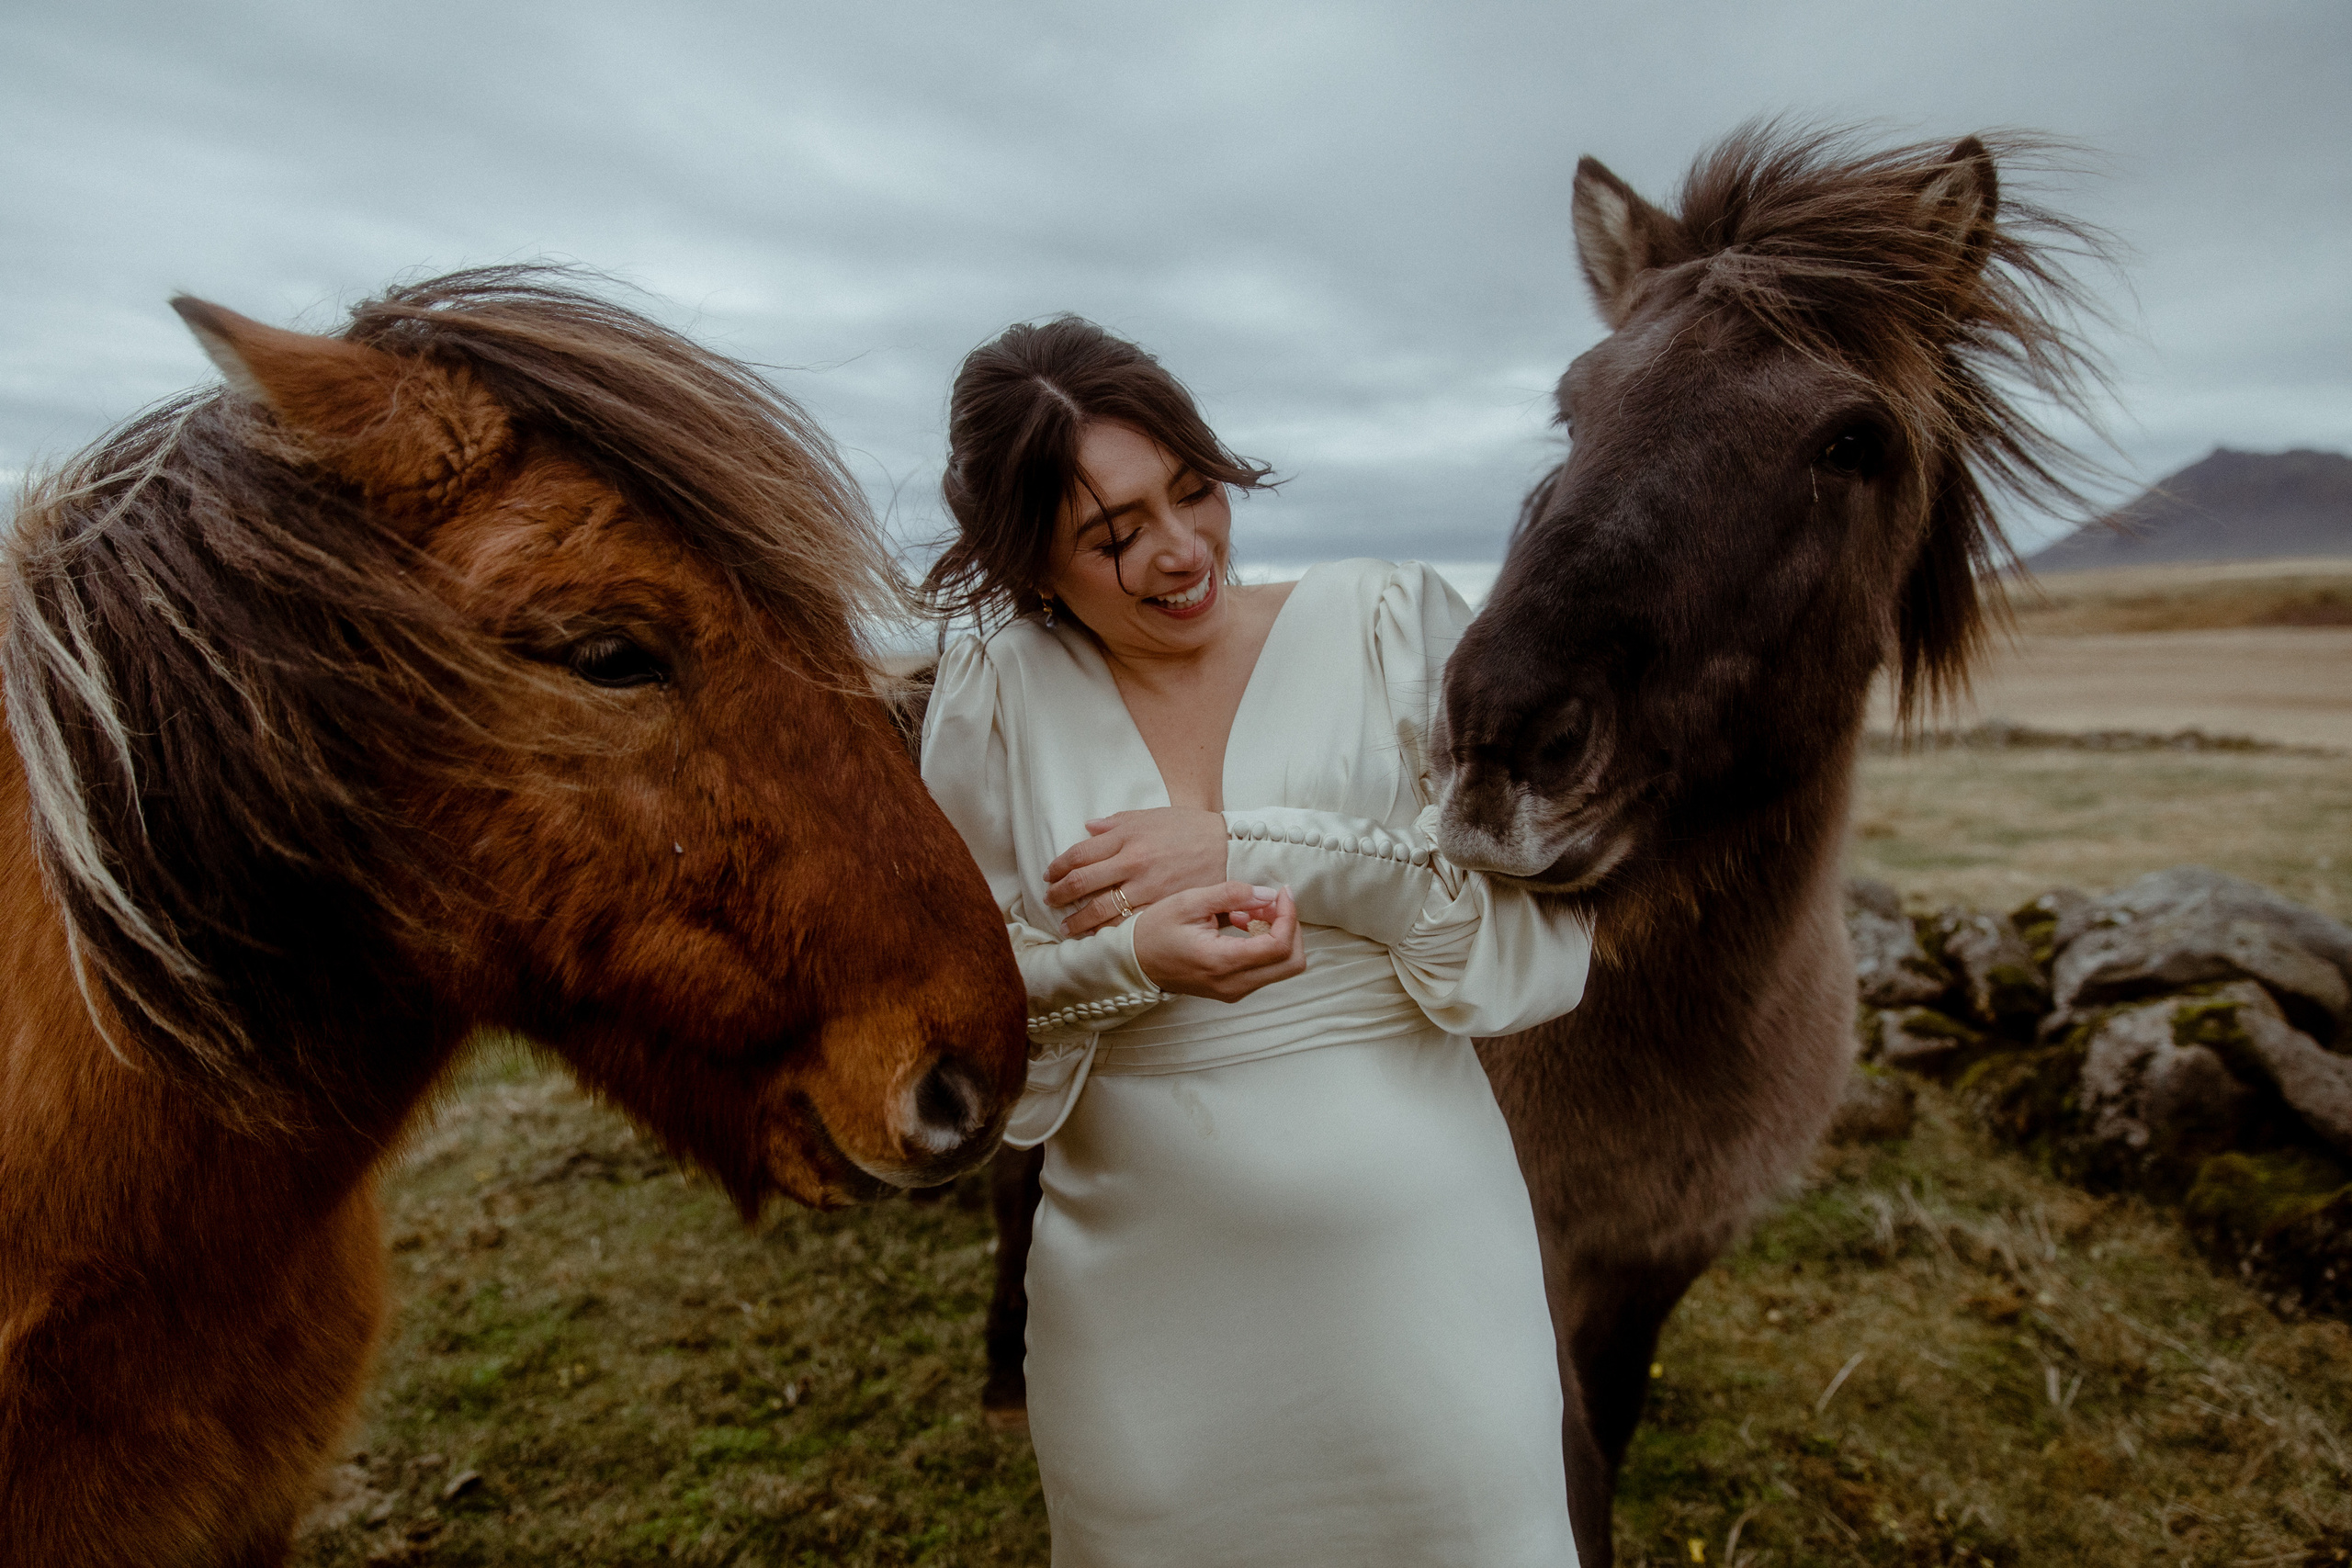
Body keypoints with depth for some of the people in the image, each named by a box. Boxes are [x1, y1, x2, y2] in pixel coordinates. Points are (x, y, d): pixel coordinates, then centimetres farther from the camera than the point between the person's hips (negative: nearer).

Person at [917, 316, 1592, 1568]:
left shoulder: (1389, 624, -5)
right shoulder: (994, 692, -2)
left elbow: (1547, 941, -10)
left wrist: (1250, 847, -19)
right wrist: (1133, 959, -20)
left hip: (1422, 1264, 0)